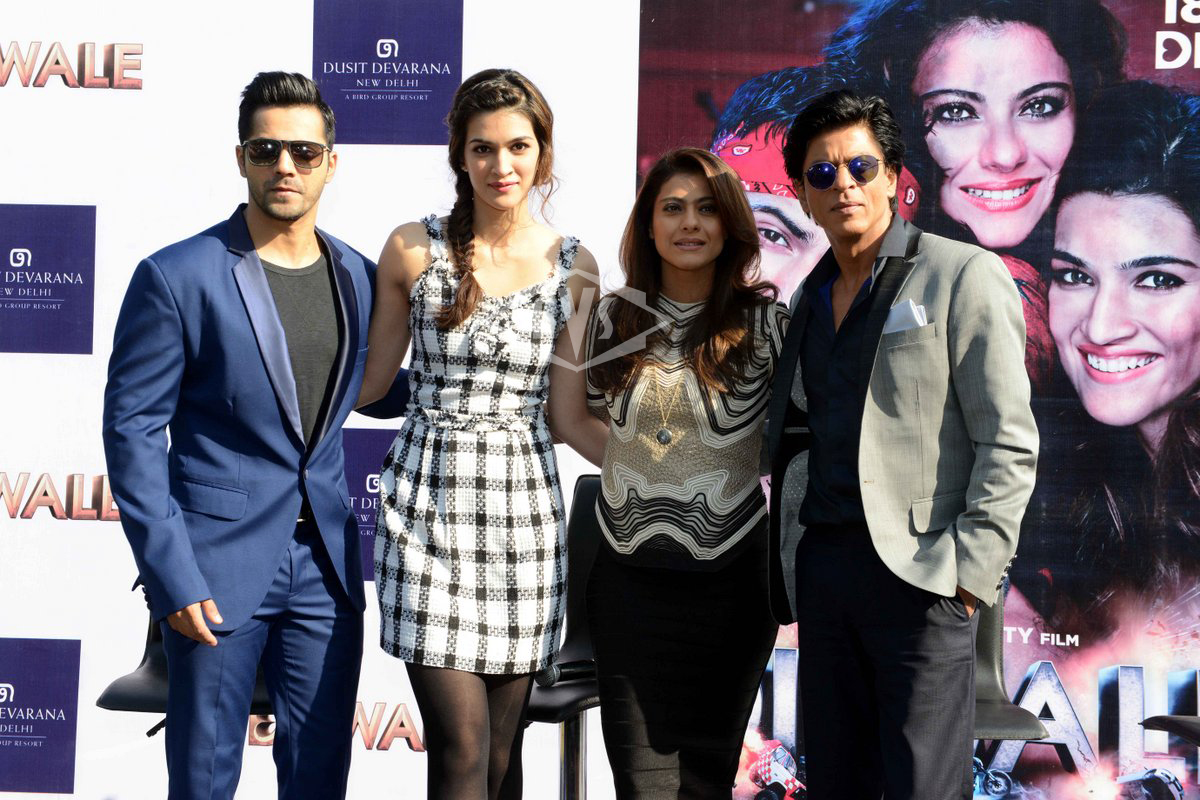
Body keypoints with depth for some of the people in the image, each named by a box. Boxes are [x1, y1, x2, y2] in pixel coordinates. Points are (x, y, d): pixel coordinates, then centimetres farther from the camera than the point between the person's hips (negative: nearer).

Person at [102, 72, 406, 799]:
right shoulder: (177, 277, -8)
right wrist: (172, 576, -13)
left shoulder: (359, 277, 7)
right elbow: (132, 429, -8)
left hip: (325, 568, 4)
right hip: (218, 567, -4)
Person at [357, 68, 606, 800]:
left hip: (524, 511, 2)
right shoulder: (413, 250, 0)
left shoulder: (574, 267, 3)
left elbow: (569, 417, 4)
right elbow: (369, 380, 9)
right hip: (429, 504, -2)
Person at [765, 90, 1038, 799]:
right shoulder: (811, 297, 18)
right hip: (822, 567, 6)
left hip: (918, 573, -6)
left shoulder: (963, 276, -2)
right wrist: (792, 566, 11)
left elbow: (1009, 443, -8)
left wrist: (969, 573, -14)